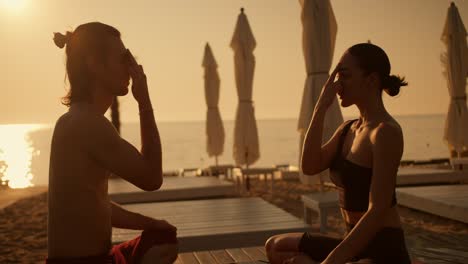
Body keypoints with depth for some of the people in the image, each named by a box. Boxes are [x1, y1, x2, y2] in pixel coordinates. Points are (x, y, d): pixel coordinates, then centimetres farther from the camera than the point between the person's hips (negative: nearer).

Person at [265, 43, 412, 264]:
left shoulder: (386, 131, -18)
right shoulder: (348, 129, 9)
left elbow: (378, 211, -23)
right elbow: (310, 166, -3)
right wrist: (321, 107, -7)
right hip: (356, 244, 9)